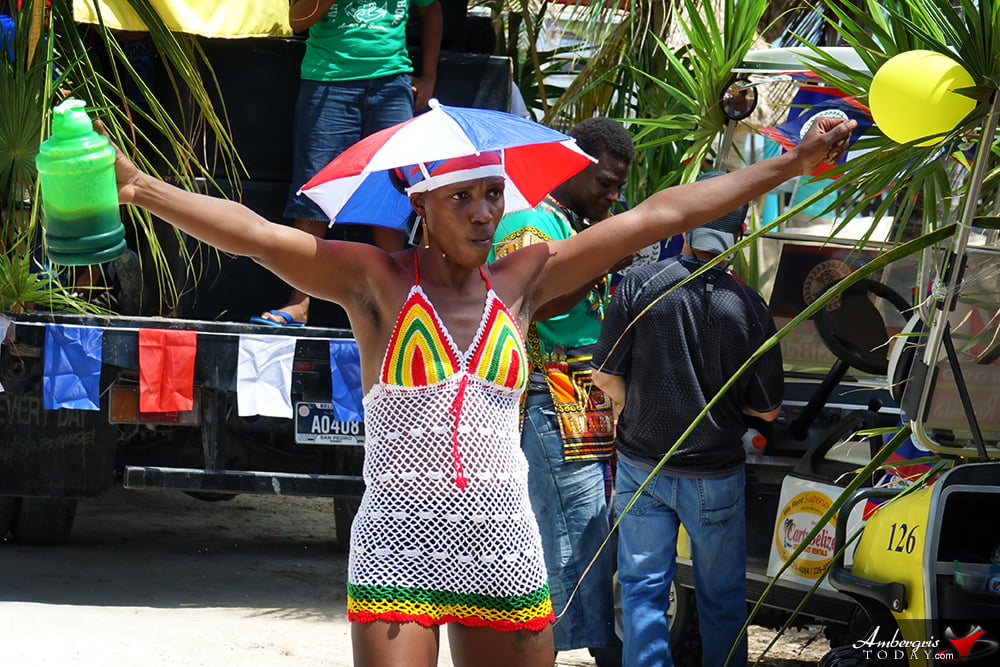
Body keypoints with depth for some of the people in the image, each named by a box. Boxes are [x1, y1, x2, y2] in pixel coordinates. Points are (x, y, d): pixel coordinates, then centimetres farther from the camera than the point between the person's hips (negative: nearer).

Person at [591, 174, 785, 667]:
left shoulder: (639, 285, -12)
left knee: (643, 590, 9)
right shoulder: (747, 307, -12)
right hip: (715, 474, 0)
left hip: (641, 467, 0)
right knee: (722, 599, 13)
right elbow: (767, 408, -4)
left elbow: (605, 376, -7)